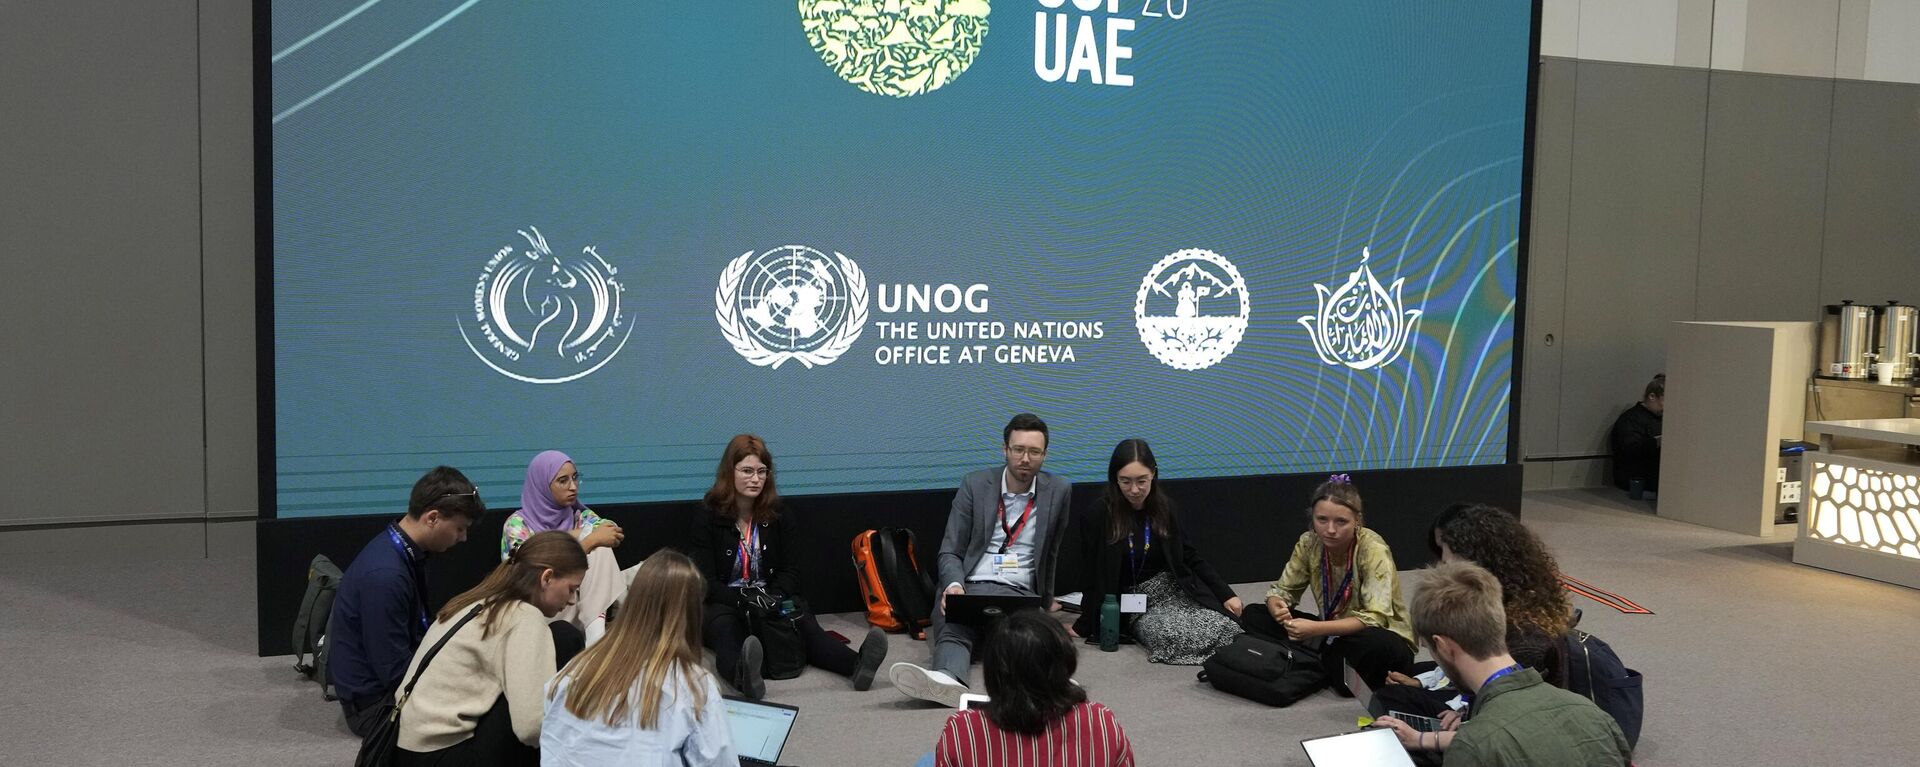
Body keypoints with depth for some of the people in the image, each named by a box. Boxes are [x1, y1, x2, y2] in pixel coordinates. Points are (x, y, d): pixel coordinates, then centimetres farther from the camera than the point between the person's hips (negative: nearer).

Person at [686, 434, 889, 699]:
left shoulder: (778, 516, 11)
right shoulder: (708, 516, 1)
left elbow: (788, 573, 9)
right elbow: (705, 581, -6)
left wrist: (772, 598, -15)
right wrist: (744, 602, -24)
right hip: (724, 603, -2)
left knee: (804, 624, -30)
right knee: (726, 630, -39)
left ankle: (857, 665, -59)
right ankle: (745, 677, -74)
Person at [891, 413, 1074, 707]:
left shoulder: (1058, 490, 8)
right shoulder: (975, 485, 7)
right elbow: (950, 552, 6)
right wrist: (954, 585, -15)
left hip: (1020, 594, 1)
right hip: (969, 588, -1)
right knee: (952, 632, -36)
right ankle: (948, 680, -66)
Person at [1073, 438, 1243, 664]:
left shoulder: (1165, 508, 4)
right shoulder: (1098, 518, -7)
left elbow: (1190, 558, 10)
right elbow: (1094, 577, -1)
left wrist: (1226, 594, 1)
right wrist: (1084, 626, 2)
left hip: (1177, 592, 3)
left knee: (1226, 628, -25)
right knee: (1175, 636, -34)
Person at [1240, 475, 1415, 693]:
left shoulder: (1373, 550, -23)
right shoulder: (1309, 543, -9)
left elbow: (1375, 618, -30)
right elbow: (1283, 589, -1)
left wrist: (1317, 629, -41)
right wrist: (1277, 608, -26)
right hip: (1335, 633, 5)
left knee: (1377, 646, -41)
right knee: (1253, 617, -9)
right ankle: (1329, 668, -13)